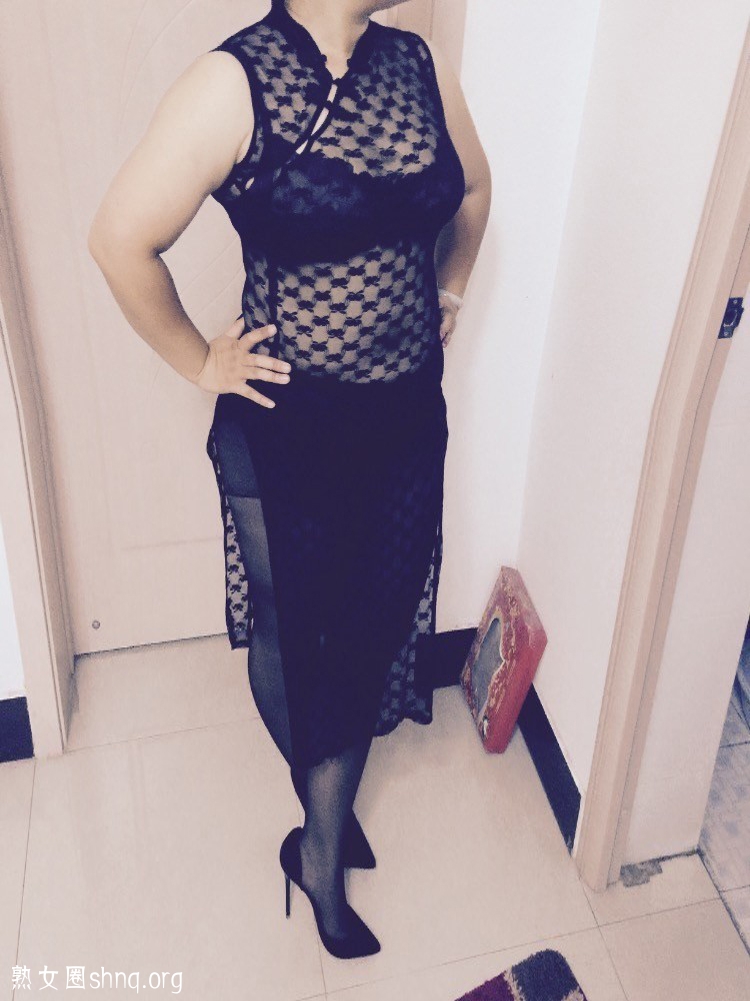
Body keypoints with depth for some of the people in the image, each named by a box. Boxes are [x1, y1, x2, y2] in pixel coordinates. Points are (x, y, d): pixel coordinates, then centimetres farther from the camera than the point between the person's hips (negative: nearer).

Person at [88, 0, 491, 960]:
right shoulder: (235, 81, -17)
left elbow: (472, 186, 19)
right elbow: (121, 239, -16)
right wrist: (201, 364, -9)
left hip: (407, 415, 5)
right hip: (285, 427, -4)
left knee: (371, 628, 12)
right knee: (289, 628, 14)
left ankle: (321, 843, 34)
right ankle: (327, 813, 45)